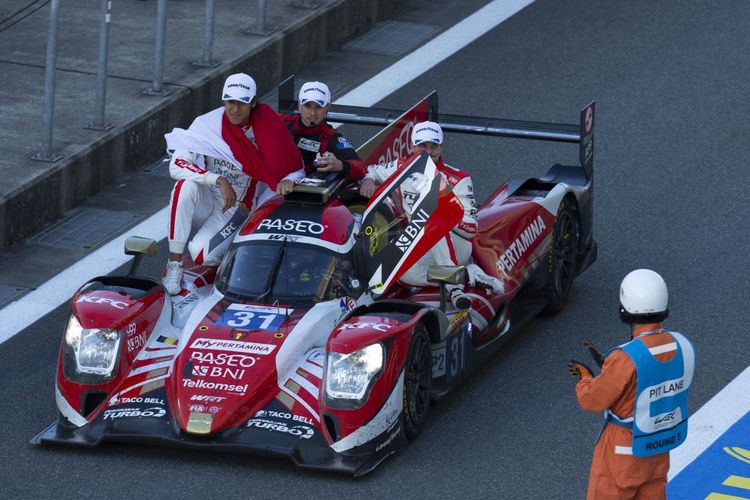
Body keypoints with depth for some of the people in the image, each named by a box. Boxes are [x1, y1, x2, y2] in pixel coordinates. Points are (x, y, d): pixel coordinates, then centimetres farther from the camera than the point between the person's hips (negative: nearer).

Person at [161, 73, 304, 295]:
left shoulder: (268, 132, -10)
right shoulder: (207, 124, -11)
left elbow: (296, 169, -2)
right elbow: (177, 165, -19)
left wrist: (287, 181, -27)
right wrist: (219, 180, -30)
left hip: (236, 209, -1)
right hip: (205, 201, 1)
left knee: (201, 254, -27)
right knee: (186, 185, -34)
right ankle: (174, 264, -23)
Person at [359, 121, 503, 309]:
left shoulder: (458, 179, -4)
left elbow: (472, 229, -10)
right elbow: (370, 170, 23)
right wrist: (368, 180, -2)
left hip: (457, 247, -3)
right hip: (423, 253, 3)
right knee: (403, 272, -34)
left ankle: (453, 285, -41)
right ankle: (471, 275, -22)